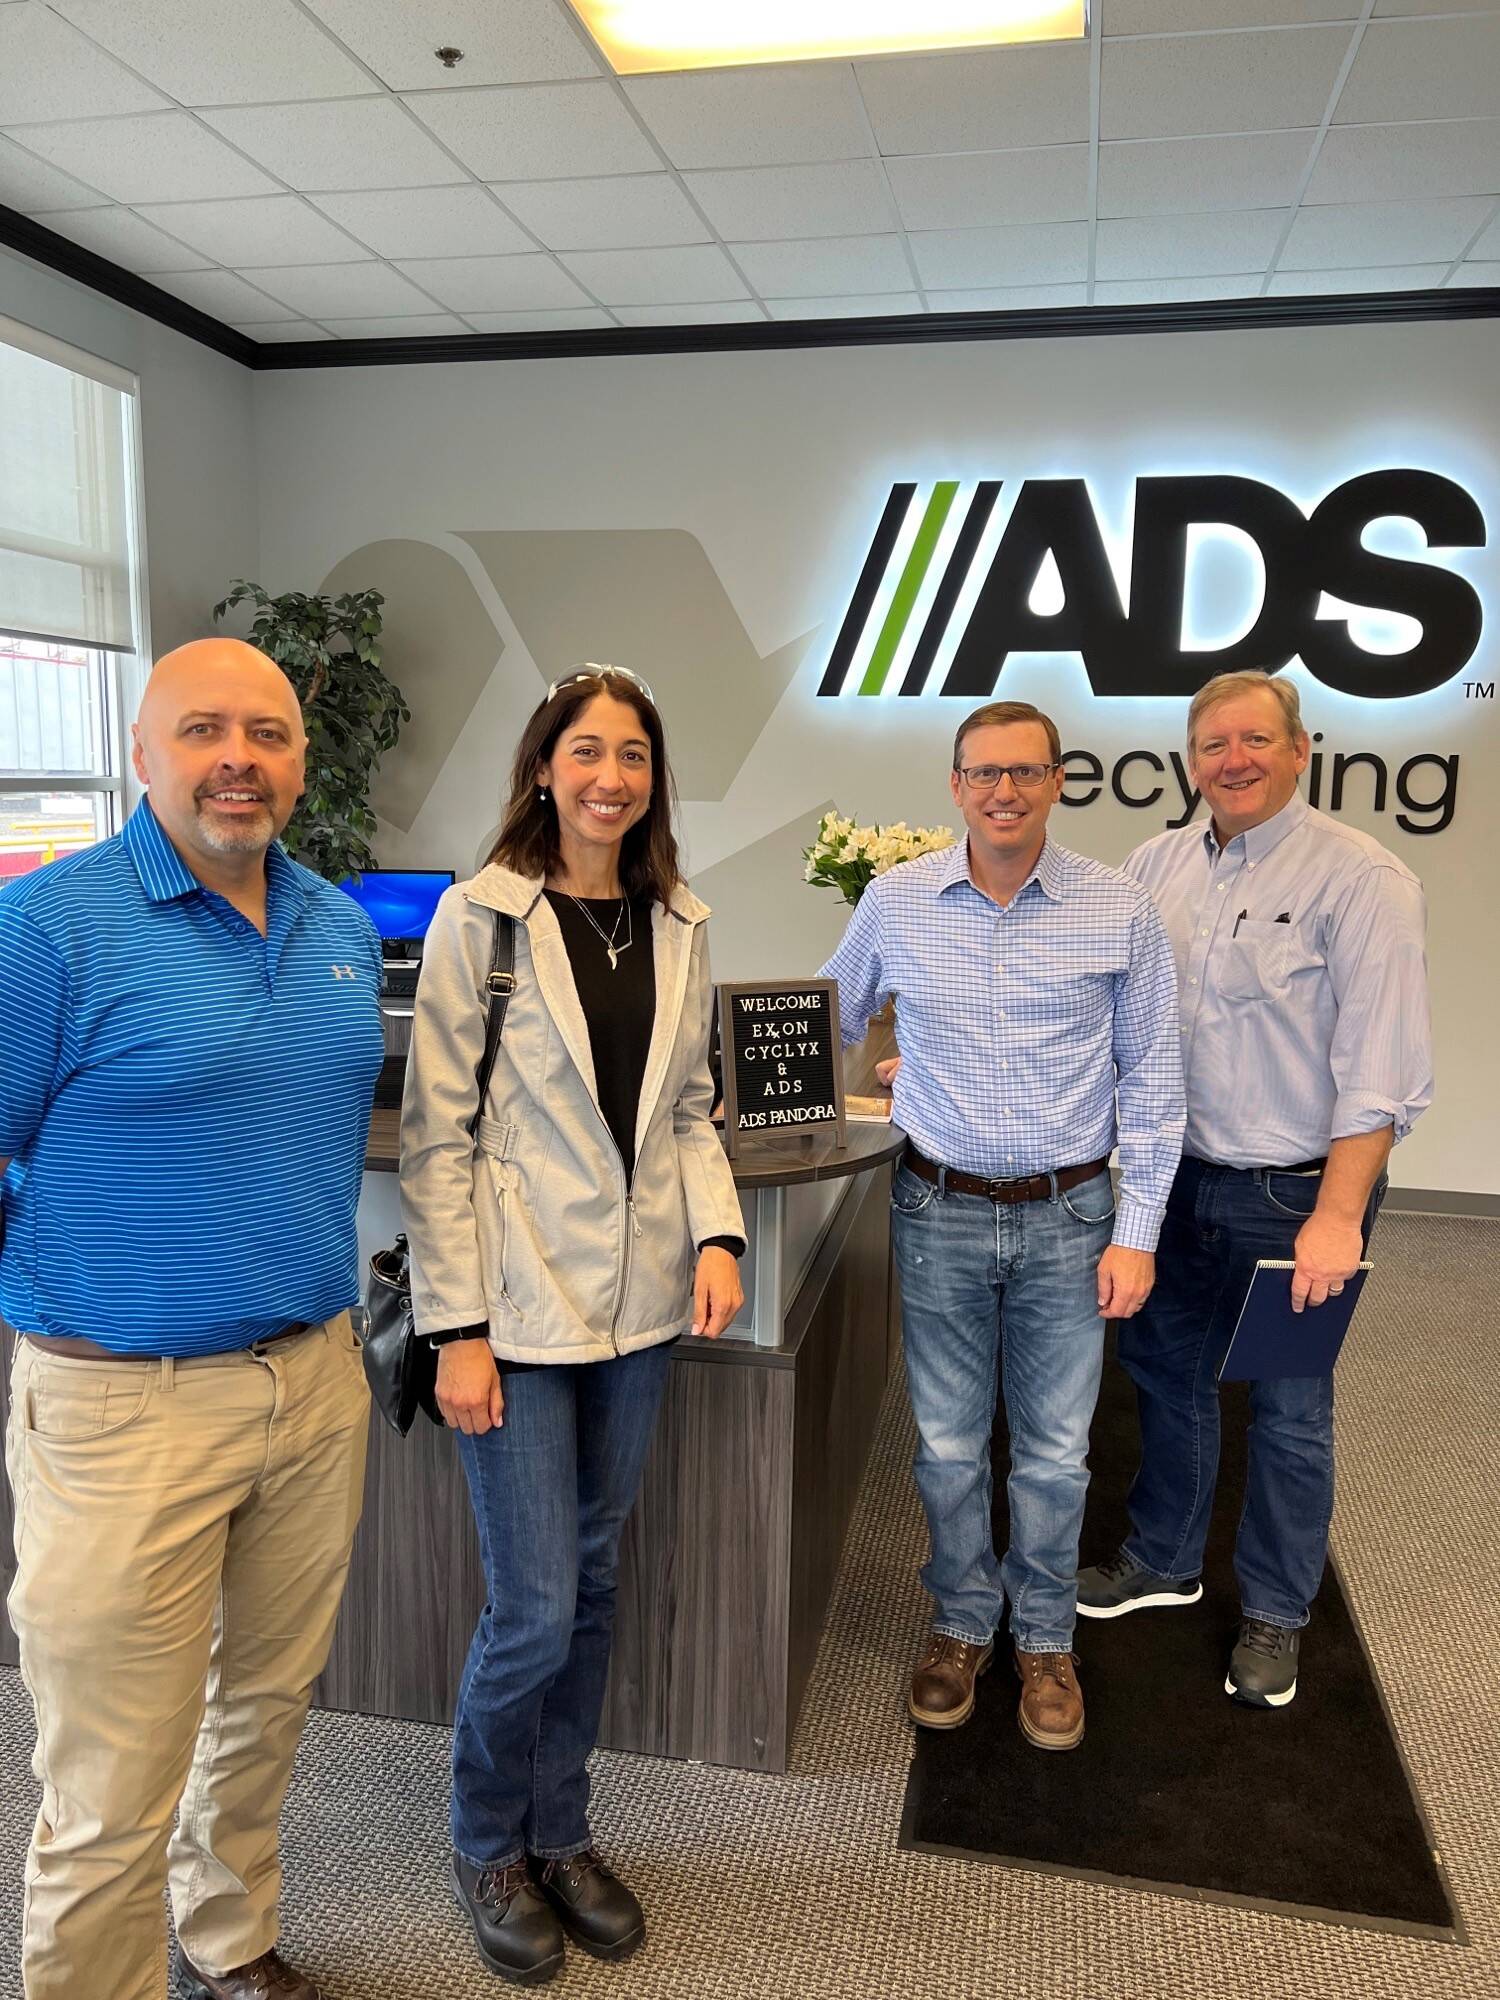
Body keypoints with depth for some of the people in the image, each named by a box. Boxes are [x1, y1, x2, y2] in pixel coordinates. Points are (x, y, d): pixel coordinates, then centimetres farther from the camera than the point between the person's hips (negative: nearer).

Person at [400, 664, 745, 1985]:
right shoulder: (482, 915, -9)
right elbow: (435, 1133, -9)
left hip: (639, 1300, 5)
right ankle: (488, 1845, 30)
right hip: (518, 1303, -5)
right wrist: (457, 1325, -12)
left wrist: (716, 1233, -2)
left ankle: (563, 1833, 38)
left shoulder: (677, 924, 6)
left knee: (593, 1582, 16)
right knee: (534, 1608, 1)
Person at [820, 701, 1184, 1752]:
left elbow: (1150, 1081, -1)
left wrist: (1136, 1232, -3)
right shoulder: (895, 901, -3)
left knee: (1054, 1454, 12)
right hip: (940, 1212, 1)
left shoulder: (1121, 912, -6)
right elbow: (828, 1026, 13)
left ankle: (1045, 1639, 35)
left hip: (1067, 1218, 0)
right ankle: (963, 1624, 36)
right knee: (948, 1446, 12)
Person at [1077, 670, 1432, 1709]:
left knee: (1288, 1411, 11)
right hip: (1178, 1179, 5)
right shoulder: (1161, 863, 3)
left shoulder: (1360, 878, -14)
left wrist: (1338, 1217, -20)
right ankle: (1164, 1559, 43)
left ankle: (1275, 1614, 33)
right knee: (1167, 1373, 20)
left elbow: (1381, 1068, -17)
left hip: (1293, 1194, -5)